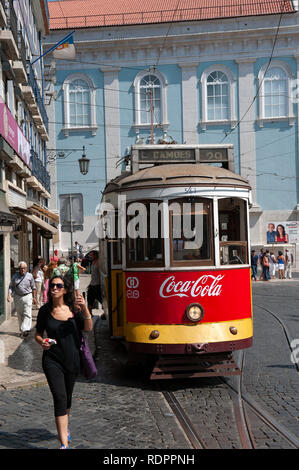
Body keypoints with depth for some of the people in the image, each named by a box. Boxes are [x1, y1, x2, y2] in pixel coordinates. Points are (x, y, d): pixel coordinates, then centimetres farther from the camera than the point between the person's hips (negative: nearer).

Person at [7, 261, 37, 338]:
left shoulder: (30, 276, 1)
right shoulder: (15, 276, 4)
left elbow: (33, 288, 6)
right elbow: (11, 286, 6)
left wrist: (34, 297, 5)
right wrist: (9, 294, -9)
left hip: (27, 296, -3)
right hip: (17, 297, 3)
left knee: (27, 314, -11)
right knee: (19, 315, 9)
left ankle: (25, 330, -16)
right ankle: (21, 330, 18)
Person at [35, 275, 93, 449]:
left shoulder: (74, 308, -2)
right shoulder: (45, 310, -3)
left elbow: (88, 328, -10)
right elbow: (38, 334, 6)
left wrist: (85, 309, -25)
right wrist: (42, 342, -16)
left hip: (72, 359, 2)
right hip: (53, 360, -2)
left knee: (68, 397, 19)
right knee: (60, 398, -13)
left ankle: (64, 427, 47)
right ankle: (64, 443, -12)